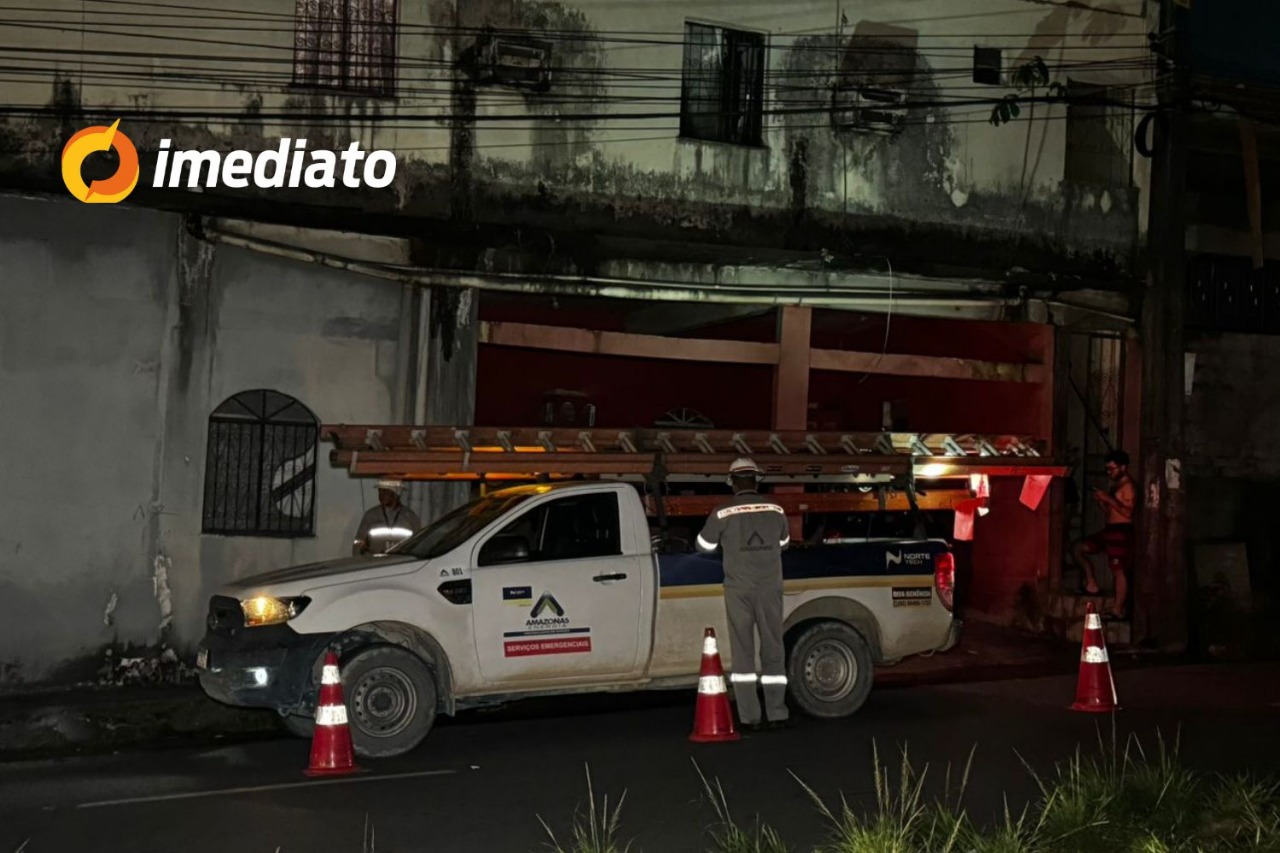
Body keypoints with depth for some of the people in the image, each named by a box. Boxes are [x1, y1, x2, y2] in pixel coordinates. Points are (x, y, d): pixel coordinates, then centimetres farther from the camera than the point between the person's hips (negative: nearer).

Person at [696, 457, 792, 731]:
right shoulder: (775, 510, 3)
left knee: (743, 651, 3)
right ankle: (777, 714, 9)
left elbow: (704, 546, 7)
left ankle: (750, 717, -1)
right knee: (773, 649, 9)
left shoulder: (723, 513, -5)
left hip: (739, 590, -2)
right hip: (770, 588, 2)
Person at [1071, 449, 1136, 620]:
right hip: (1109, 530, 10)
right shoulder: (1115, 485, 19)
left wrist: (1108, 499, -21)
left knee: (1119, 571, -8)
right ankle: (1091, 584, 8)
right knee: (1078, 548, 8)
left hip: (1121, 531, -10)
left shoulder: (1128, 486, -10)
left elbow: (1128, 511, -21)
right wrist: (1101, 500, 5)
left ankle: (1118, 610, -4)